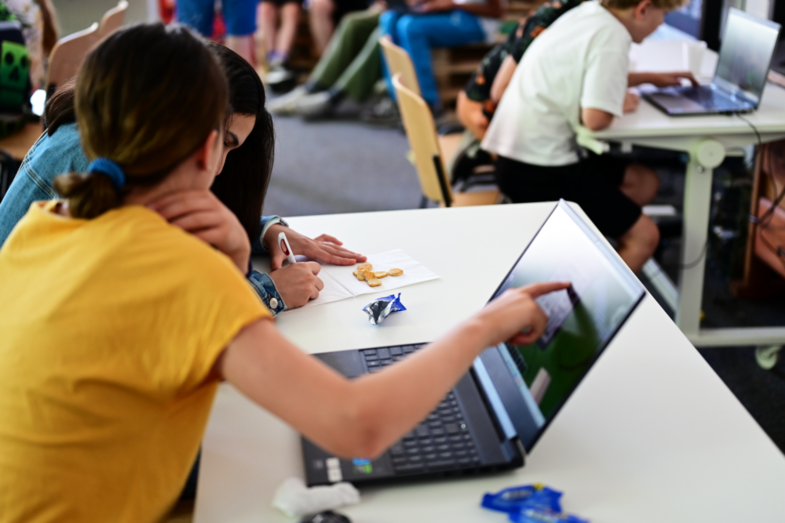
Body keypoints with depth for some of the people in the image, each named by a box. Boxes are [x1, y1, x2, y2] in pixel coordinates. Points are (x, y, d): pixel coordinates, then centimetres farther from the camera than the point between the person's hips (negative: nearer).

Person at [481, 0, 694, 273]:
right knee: (644, 236, -5)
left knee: (644, 182, 19)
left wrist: (650, 77, 30)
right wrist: (622, 103, -4)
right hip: (536, 171, -10)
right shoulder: (612, 36, -18)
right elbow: (595, 118, -25)